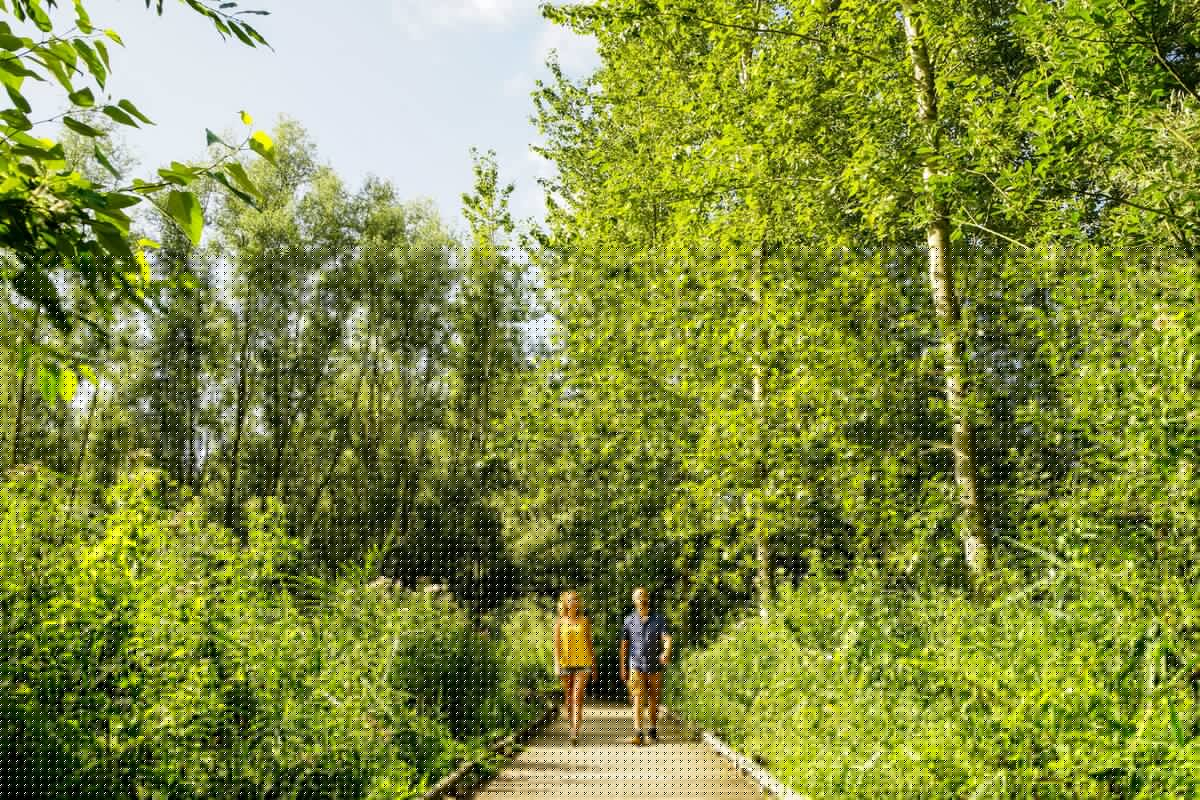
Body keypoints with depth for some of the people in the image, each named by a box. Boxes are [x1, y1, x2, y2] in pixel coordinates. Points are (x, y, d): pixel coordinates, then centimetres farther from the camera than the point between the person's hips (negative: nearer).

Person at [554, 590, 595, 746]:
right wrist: (557, 664, -8)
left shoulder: (584, 620, 6)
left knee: (578, 696, -12)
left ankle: (575, 733, -18)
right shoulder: (559, 621, 4)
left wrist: (594, 663, 12)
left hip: (582, 663, -1)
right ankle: (572, 727, 26)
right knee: (569, 698, 9)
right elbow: (556, 644, 2)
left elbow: (589, 642, 11)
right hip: (565, 663, 1)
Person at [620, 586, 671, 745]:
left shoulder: (659, 619, 0)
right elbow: (624, 645, 10)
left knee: (653, 701, 12)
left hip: (655, 667, 1)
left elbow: (667, 638, -15)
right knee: (638, 700, -12)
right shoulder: (629, 621, 3)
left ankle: (653, 730, 30)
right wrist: (623, 668, 10)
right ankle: (638, 735, -19)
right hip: (636, 666, -1)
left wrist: (666, 653, -36)